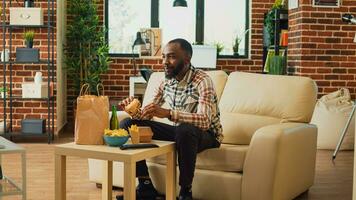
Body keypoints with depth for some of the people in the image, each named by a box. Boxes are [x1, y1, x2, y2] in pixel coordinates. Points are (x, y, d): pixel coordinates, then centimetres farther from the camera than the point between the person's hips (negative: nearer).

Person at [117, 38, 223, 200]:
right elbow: (148, 114, 5)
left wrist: (168, 113, -46)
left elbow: (204, 120, -34)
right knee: (127, 123, -5)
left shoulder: (202, 80, -20)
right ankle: (146, 187, -4)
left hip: (207, 134, -7)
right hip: (178, 131, 7)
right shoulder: (166, 82, 1)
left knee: (185, 130, -42)